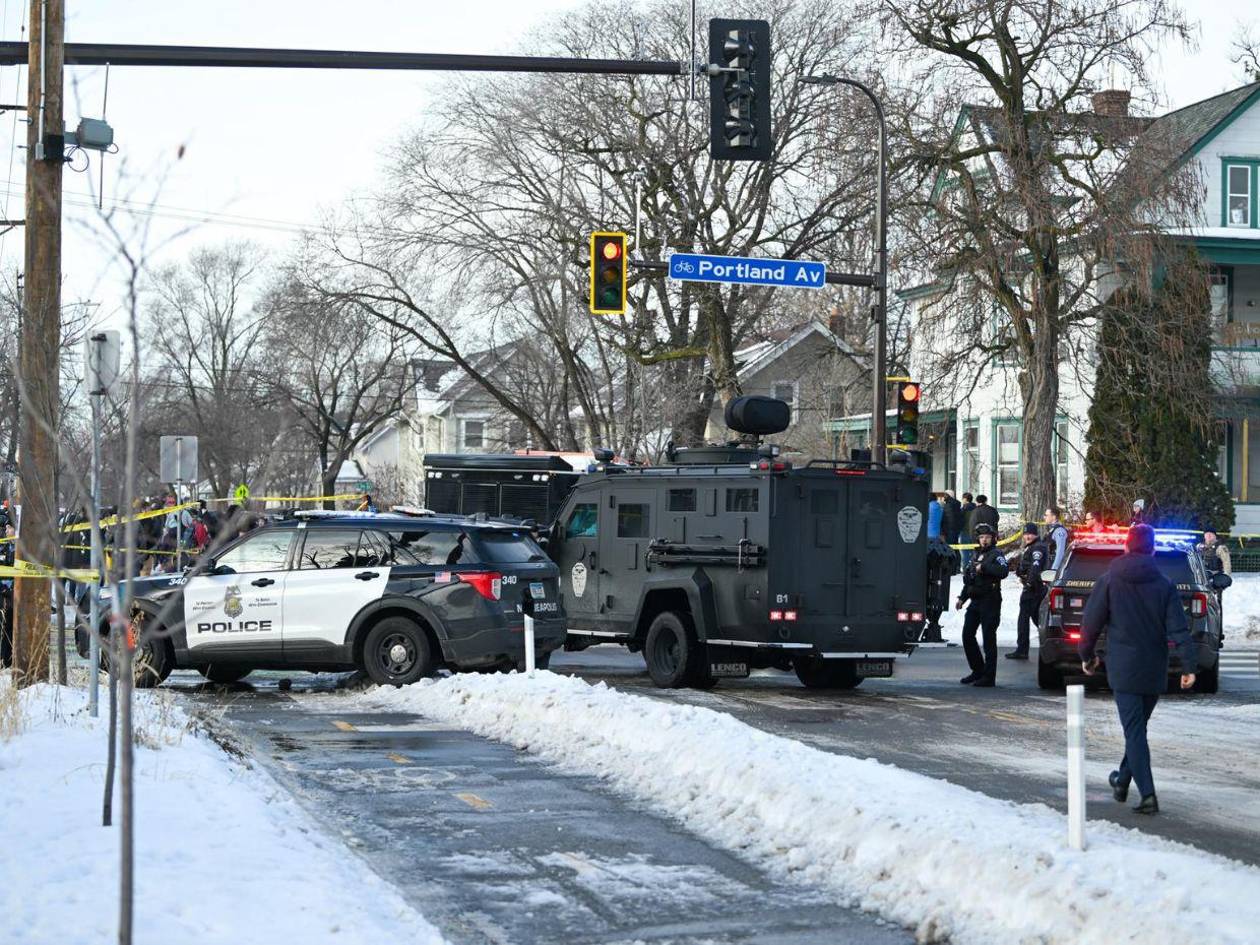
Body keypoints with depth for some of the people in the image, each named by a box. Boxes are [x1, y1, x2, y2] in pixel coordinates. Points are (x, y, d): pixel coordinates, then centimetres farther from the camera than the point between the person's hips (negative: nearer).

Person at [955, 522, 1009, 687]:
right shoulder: (976, 555, 19)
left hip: (990, 602, -8)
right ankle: (978, 671, 20)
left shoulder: (996, 554, -5)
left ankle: (989, 676, -3)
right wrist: (962, 598, 22)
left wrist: (984, 567, -24)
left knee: (989, 639, -6)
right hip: (975, 602, 8)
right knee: (967, 636, 8)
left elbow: (1003, 571, -25)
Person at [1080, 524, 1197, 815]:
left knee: (1134, 731, -6)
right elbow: (1178, 629, -7)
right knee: (1137, 727, 19)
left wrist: (1087, 655, 15)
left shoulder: (1109, 582, -3)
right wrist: (1189, 665, -7)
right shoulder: (1164, 586, 0)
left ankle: (1147, 794, -17)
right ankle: (1123, 781, 33)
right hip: (1154, 671, 3)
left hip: (1123, 668, -3)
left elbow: (1091, 622, 1)